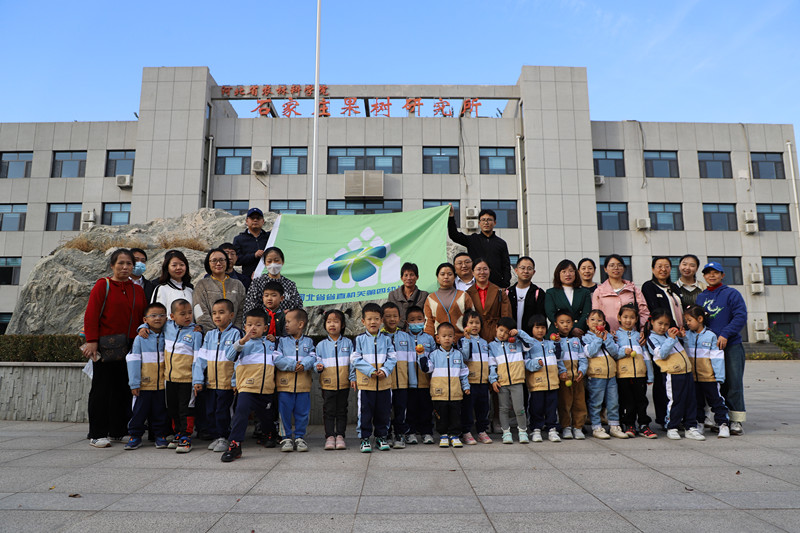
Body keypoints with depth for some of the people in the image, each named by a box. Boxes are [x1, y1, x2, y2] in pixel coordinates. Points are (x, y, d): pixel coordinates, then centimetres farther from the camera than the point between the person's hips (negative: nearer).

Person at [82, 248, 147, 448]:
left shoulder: (138, 290, 13)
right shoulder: (103, 285, -2)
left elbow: (145, 316, 15)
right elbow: (91, 314, -7)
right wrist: (91, 341, -13)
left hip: (130, 347, 5)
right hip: (106, 347, -5)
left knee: (124, 389, 8)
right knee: (102, 388, 1)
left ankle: (118, 430, 19)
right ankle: (97, 434, 10)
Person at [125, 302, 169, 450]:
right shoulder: (140, 338, -3)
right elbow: (133, 361, -4)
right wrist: (134, 383, -8)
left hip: (162, 384, 2)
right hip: (144, 384, -2)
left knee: (160, 412, 10)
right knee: (139, 411, 6)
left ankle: (161, 435, 22)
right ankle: (135, 436, 20)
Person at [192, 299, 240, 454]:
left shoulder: (235, 333, -7)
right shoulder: (209, 334, 9)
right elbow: (201, 358, 9)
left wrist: (236, 381, -13)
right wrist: (198, 380, 2)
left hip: (227, 383, -5)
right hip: (210, 382, 5)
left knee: (222, 411, 0)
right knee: (210, 411, 11)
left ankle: (223, 438, 15)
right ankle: (215, 437, 25)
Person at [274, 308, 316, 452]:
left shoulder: (309, 341, 7)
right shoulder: (282, 341, 5)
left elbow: (312, 358, -4)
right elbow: (277, 359, -7)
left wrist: (303, 364, -23)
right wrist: (293, 365, -16)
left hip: (303, 385, 0)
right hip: (285, 385, 0)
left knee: (302, 413, 6)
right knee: (285, 412, 4)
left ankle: (299, 437, 19)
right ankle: (286, 437, 17)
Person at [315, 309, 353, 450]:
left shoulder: (347, 343, 4)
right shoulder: (321, 345, 4)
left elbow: (353, 362, 6)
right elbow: (317, 361, 7)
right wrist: (318, 367, -15)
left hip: (344, 384, 0)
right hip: (327, 384, 0)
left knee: (341, 411, 8)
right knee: (329, 411, 4)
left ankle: (340, 436, 16)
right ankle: (329, 436, 12)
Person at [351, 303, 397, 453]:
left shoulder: (386, 339, 7)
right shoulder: (360, 339, 1)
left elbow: (392, 358, 3)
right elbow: (355, 359, -5)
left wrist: (384, 370, -14)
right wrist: (370, 370, -16)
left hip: (384, 383, 2)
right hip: (365, 383, -2)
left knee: (384, 412, 9)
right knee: (365, 412, 2)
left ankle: (381, 437, 24)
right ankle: (365, 439, 15)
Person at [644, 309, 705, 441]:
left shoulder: (670, 333, 17)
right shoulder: (651, 338, -4)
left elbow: (682, 350, 35)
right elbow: (661, 354, -18)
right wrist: (671, 339, -18)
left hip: (687, 371, 7)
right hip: (672, 374, -7)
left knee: (691, 400, 8)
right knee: (676, 400, -4)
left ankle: (690, 427, 15)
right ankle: (672, 428, 8)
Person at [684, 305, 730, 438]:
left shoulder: (711, 336, -6)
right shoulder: (687, 335, 4)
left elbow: (717, 357, -6)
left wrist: (719, 376, -8)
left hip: (709, 377, -4)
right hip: (692, 376, 4)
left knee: (716, 400, 3)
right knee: (697, 402, 13)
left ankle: (722, 424, 13)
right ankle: (698, 424, 23)